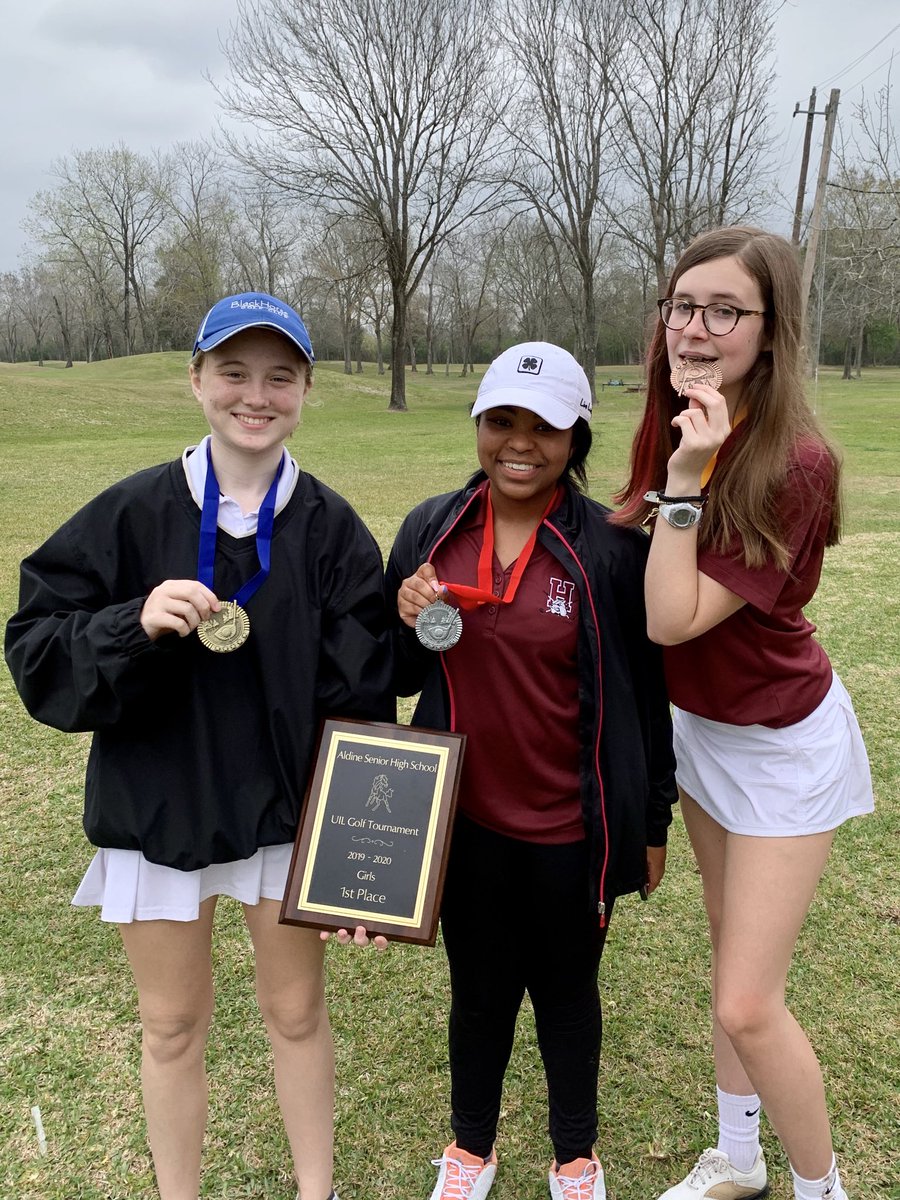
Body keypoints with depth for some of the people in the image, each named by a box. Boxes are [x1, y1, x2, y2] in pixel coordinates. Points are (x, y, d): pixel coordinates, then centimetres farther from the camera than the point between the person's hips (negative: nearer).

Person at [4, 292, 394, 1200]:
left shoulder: (332, 530, -6)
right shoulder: (131, 515, -8)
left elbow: (361, 700, -6)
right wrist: (135, 625, -27)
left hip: (285, 814, 0)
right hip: (155, 811, 0)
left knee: (297, 1013, 16)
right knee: (173, 1027, 17)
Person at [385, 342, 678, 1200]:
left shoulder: (611, 548, -13)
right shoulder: (431, 530, -3)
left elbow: (644, 694, -5)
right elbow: (400, 677, 6)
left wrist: (653, 823, 1)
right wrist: (410, 625, -16)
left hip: (568, 832, -2)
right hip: (465, 822, 3)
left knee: (566, 995, 20)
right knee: (478, 991, 22)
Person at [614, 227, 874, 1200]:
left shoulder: (794, 463, -27)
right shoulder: (673, 433, -4)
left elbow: (673, 617, -29)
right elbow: (630, 558, 7)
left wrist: (686, 481, -31)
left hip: (783, 743, -7)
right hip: (701, 726, 7)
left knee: (747, 1004, -2)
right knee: (730, 954, 21)